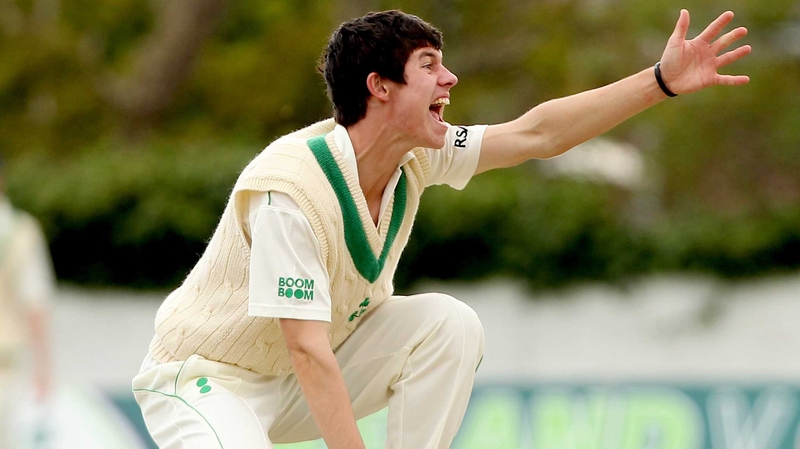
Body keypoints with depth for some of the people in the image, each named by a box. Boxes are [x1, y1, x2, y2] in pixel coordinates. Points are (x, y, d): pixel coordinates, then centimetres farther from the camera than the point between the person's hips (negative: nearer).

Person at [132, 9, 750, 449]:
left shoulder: (414, 159, -7)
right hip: (207, 379, -8)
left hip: (305, 384, 8)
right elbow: (308, 354, -32)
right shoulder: (290, 191, -30)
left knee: (449, 323, -13)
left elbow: (535, 133, -2)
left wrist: (663, 81, -9)